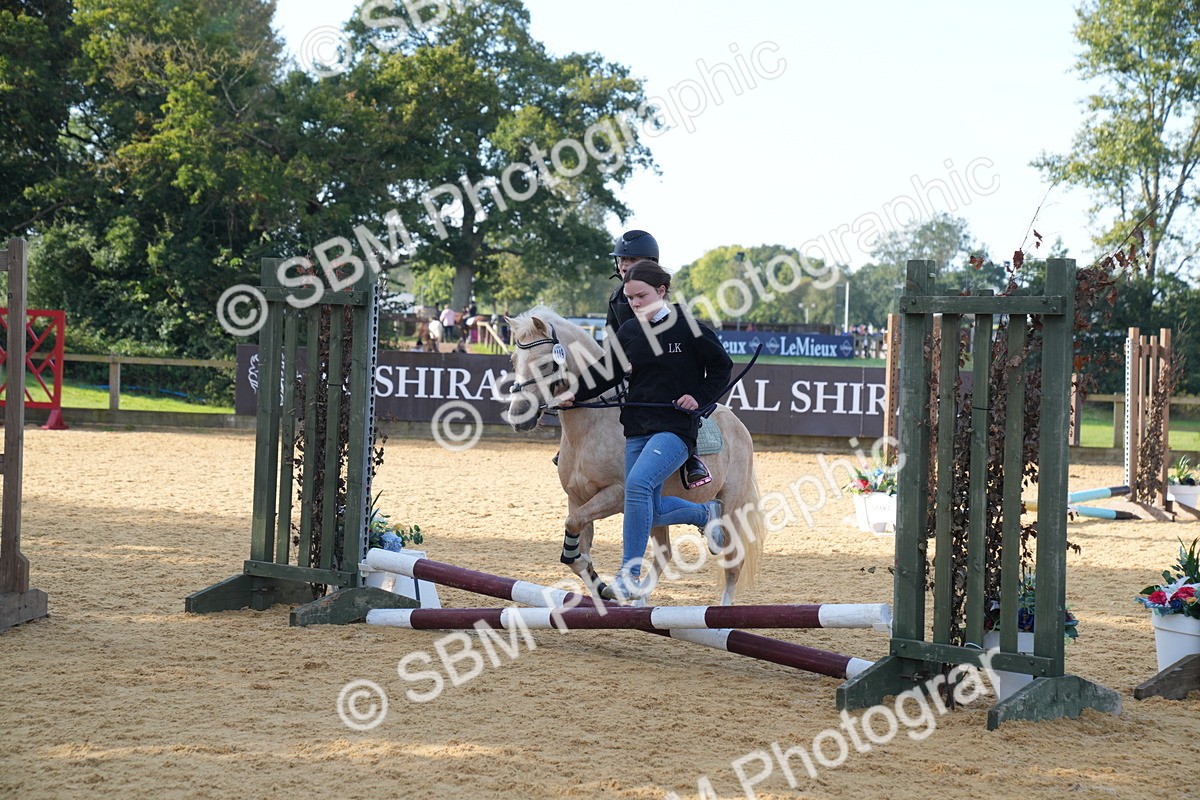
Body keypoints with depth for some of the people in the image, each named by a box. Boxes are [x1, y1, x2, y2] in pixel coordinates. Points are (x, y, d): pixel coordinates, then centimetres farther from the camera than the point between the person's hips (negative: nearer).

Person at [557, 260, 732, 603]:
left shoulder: (687, 327, -7)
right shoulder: (629, 332, 7)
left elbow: (721, 366, 1)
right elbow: (606, 371, 13)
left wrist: (700, 398, -10)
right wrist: (575, 393, -1)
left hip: (677, 427, -6)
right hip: (638, 428, 7)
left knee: (638, 483, -27)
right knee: (650, 510, 8)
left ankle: (629, 574, -22)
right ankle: (706, 513, 37)